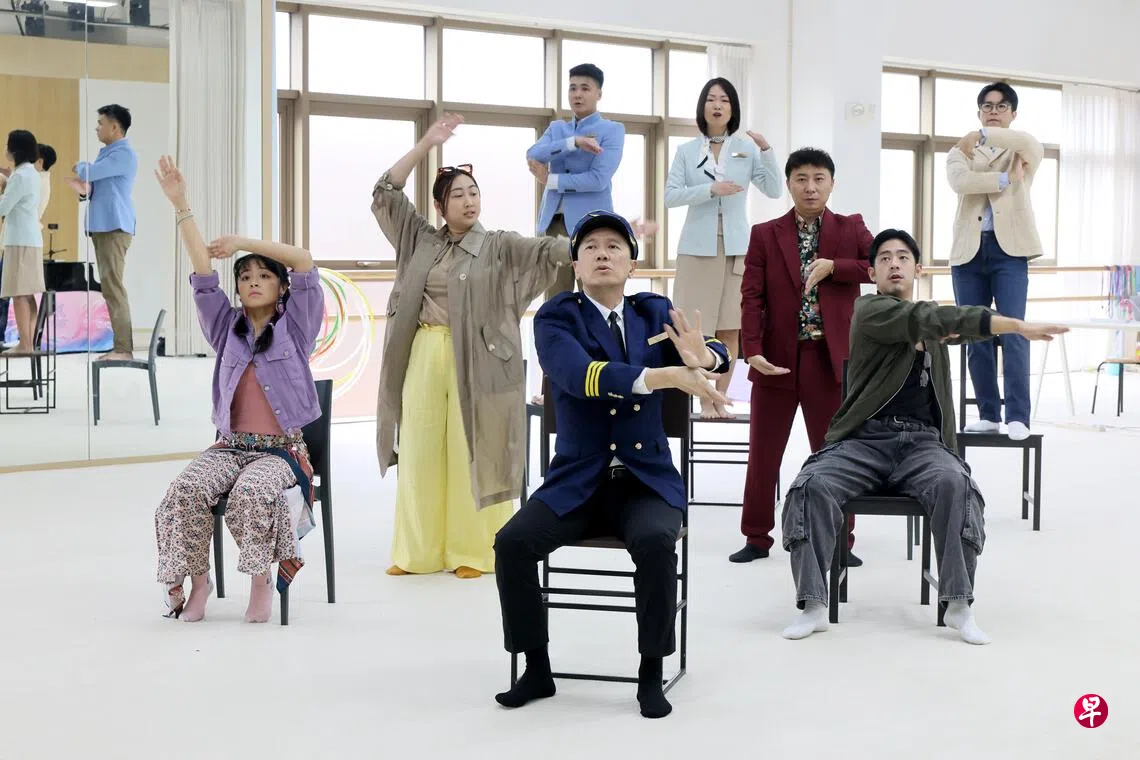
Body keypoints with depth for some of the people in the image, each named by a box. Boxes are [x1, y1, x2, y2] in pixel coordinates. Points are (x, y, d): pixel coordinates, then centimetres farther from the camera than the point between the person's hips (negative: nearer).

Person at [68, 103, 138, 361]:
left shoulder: (124, 153, -11)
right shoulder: (107, 153, 21)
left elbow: (90, 172, -19)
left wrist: (80, 166, 4)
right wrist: (85, 190, 3)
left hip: (114, 228, -10)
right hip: (102, 227, 10)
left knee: (113, 286, -14)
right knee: (109, 287, 9)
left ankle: (124, 348, -16)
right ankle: (120, 346, 10)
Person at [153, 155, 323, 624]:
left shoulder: (294, 328, 5)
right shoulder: (227, 328, 13)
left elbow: (305, 263, -7)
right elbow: (202, 273, 4)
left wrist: (244, 241, -10)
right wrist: (180, 206, -6)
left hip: (281, 449, -3)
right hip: (230, 445, 3)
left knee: (252, 492, -35)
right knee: (186, 490, -27)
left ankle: (262, 579, -19)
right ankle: (196, 576, -12)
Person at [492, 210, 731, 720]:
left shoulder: (656, 312, 6)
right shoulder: (555, 318, -4)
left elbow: (716, 356, -8)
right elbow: (582, 375, -24)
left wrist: (702, 356, -35)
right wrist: (671, 376, -36)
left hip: (647, 481, 0)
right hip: (576, 482, 0)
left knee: (656, 542, -31)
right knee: (512, 542, -23)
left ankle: (651, 674, -13)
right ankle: (537, 670, -4)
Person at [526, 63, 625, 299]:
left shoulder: (612, 130, 0)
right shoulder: (556, 128, 16)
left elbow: (598, 179, -13)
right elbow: (533, 155, -5)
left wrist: (550, 180, -5)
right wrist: (574, 142, -17)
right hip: (554, 222, 5)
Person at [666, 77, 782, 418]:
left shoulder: (748, 148, 5)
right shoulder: (687, 151, 5)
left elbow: (773, 191, -1)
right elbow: (671, 195, -4)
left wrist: (767, 150, -13)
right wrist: (711, 189, -17)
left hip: (736, 247, 1)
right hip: (698, 247, -1)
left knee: (730, 329, 2)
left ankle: (721, 399, 11)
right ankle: (705, 401, 6)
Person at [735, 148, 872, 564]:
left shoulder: (851, 229, 5)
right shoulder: (765, 235, 4)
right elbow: (752, 297, -2)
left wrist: (833, 267, -14)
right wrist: (753, 350, -14)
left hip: (831, 358, 0)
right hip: (777, 358, 1)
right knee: (763, 452, 7)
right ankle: (757, 538, 20)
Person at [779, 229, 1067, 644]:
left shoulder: (933, 328, 25)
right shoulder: (869, 310, 2)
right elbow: (926, 319, -11)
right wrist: (1016, 325, -18)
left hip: (922, 441, 3)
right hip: (863, 439, -3)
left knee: (956, 484, -31)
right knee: (811, 487, -31)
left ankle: (959, 606, -26)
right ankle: (813, 606, -23)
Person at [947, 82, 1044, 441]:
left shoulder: (1024, 152, 10)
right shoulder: (960, 152, 15)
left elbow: (1031, 144, -18)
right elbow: (960, 182, -8)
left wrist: (982, 136, -17)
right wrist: (1005, 179, -14)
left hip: (1009, 248, -3)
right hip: (968, 250, 3)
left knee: (1013, 332, -12)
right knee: (975, 337, 4)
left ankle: (1018, 416, -12)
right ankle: (989, 414, 11)